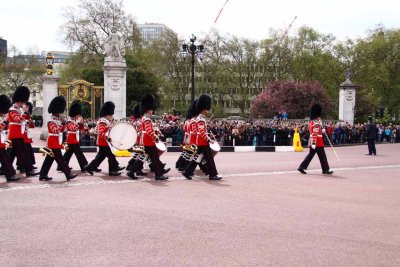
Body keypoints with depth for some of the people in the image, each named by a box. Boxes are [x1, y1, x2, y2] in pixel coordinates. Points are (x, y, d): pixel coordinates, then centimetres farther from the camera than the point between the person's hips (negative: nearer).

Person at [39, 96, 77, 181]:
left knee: (49, 160, 11)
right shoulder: (51, 121, -14)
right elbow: (55, 130, -29)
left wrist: (63, 123, 3)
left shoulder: (57, 121, 15)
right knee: (60, 160, -5)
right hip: (54, 144, -10)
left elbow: (62, 130, 17)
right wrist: (61, 123, -26)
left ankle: (43, 175, 14)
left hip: (56, 144, 10)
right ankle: (68, 174, -3)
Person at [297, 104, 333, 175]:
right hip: (318, 143, -9)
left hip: (312, 142, 9)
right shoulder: (316, 124, -17)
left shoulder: (311, 123, 14)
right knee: (322, 156, 1)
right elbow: (314, 134, -25)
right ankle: (325, 170, 10)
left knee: (310, 155, 10)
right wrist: (313, 144, -28)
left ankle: (302, 167, 4)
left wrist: (322, 130, 13)